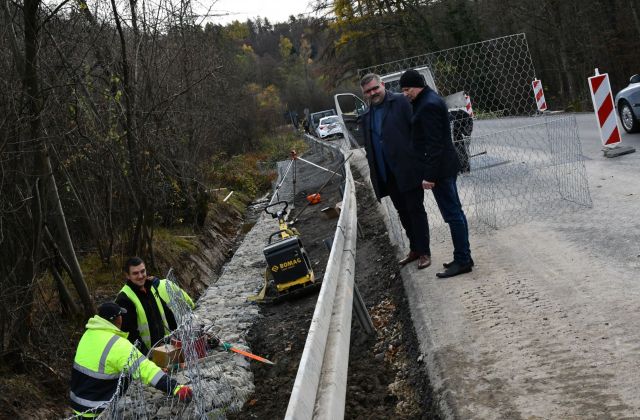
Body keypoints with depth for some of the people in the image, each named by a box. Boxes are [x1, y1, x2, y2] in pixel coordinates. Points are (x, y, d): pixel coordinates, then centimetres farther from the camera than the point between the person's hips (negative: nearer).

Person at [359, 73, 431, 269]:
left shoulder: (400, 102, -5)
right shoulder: (366, 117, 13)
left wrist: (422, 159, -15)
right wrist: (375, 176, 11)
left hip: (408, 170, -6)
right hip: (387, 176, 6)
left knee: (415, 210, 0)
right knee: (403, 213, 15)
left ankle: (424, 252, 9)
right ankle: (415, 249, 27)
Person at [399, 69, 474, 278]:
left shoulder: (428, 105, -18)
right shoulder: (428, 100, 15)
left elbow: (433, 143, -22)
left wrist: (429, 175, -21)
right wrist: (430, 172, 20)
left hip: (440, 166, -11)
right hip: (446, 166, 11)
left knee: (452, 214, -5)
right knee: (455, 212, 14)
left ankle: (462, 260, 1)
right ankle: (463, 258, 22)